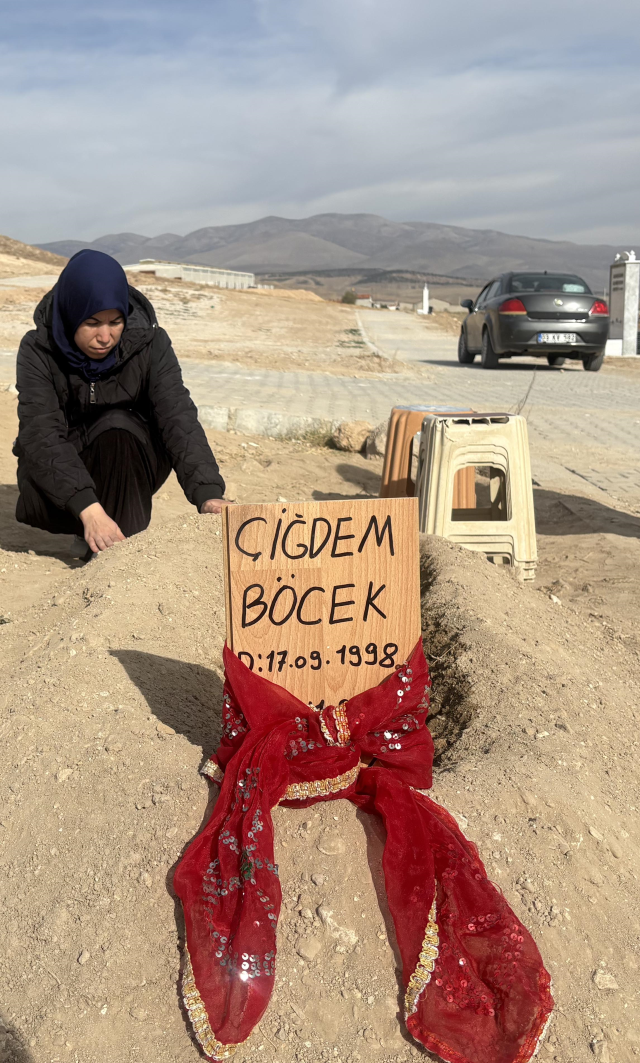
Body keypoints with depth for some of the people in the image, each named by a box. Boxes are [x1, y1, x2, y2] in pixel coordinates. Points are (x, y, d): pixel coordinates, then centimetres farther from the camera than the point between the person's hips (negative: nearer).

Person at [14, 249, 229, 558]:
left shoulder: (150, 343, -18)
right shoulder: (38, 351, -19)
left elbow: (179, 417, -29)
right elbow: (41, 434, -31)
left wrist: (208, 494, -46)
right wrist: (88, 509, -47)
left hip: (130, 461, 0)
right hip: (62, 463, 1)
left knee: (117, 426, -33)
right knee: (37, 504, -31)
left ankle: (122, 549, -21)